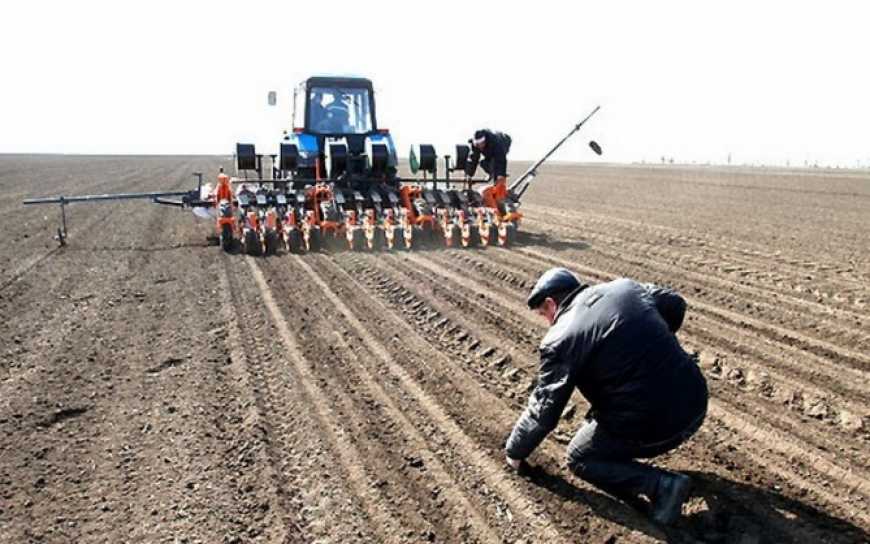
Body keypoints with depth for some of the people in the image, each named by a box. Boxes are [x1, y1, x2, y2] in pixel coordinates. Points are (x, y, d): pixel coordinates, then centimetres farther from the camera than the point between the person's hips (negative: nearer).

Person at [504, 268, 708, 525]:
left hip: (651, 427, -7)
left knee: (579, 459, 16)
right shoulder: (625, 286, 7)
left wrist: (515, 451, 11)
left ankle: (660, 484, -1)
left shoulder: (559, 339, -9)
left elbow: (543, 411, -6)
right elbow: (675, 304, 21)